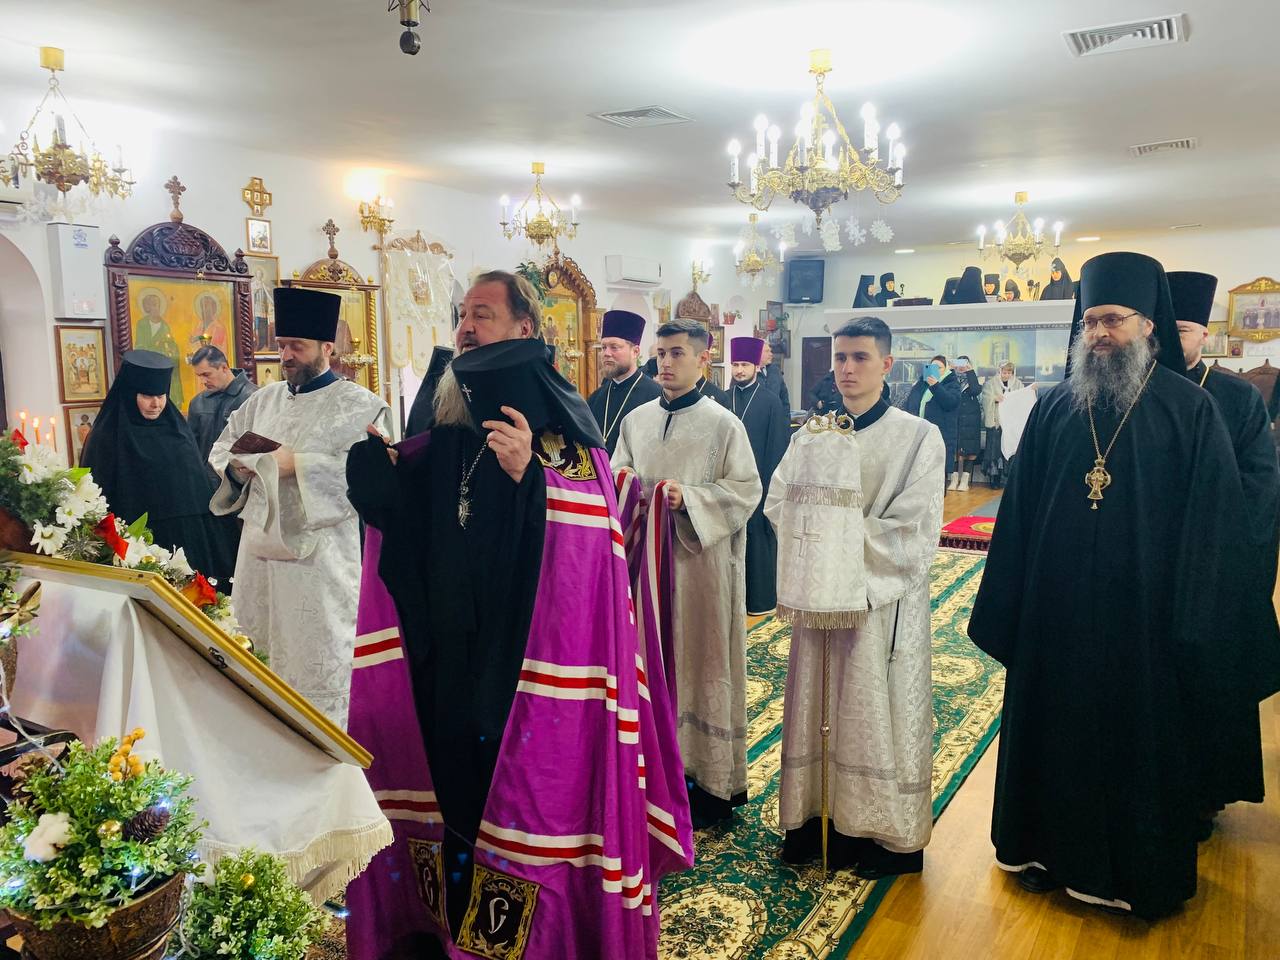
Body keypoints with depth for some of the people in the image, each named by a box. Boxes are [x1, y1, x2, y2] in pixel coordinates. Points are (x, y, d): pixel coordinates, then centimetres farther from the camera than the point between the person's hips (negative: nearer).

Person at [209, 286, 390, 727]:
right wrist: (238, 465, -2)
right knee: (261, 654, 15)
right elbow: (222, 447, 21)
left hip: (317, 553, -7)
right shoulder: (265, 399, 14)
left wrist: (297, 465, -21)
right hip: (259, 546, 7)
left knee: (316, 664, -2)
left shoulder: (358, 405, -6)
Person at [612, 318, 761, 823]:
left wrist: (689, 498, -20)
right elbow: (617, 477, 14)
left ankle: (712, 775, 16)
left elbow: (747, 491, -8)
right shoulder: (636, 420, 9)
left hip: (700, 559, -4)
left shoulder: (723, 425, -5)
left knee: (701, 659, 3)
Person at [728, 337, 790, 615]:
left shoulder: (771, 403, -4)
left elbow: (777, 448, -4)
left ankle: (761, 597, 13)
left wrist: (770, 484, -8)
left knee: (758, 539, 2)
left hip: (758, 484, -3)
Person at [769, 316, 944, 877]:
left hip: (883, 601, -4)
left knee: (877, 713, 6)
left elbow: (914, 535, -13)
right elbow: (780, 506, -2)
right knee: (819, 706, 12)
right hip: (819, 597, 4)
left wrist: (842, 537, -15)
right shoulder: (811, 434, 6)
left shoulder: (918, 438, -6)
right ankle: (821, 816, 27)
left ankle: (889, 833, 22)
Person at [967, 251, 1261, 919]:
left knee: (1140, 737, 11)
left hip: (1141, 614, -2)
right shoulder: (1053, 407, 2)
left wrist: (1192, 625, -10)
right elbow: (1017, 511, 3)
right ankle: (1049, 846, 34)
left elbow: (1212, 521, -6)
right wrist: (1004, 606, 1)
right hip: (1055, 610, 2)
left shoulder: (1190, 409, -5)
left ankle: (1139, 872, 31)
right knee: (1053, 727, 14)